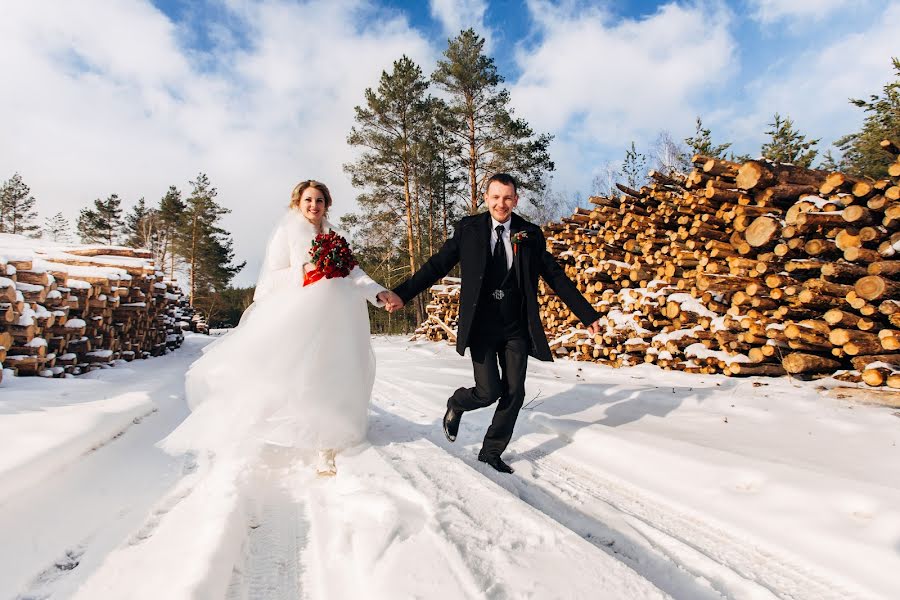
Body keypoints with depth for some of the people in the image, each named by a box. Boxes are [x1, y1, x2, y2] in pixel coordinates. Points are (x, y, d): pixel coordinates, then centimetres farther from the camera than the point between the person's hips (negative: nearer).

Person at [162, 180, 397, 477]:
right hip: (296, 314, -3)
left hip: (328, 318, 3)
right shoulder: (287, 232, 6)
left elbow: (353, 271, 3)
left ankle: (326, 446, 6)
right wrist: (305, 270, -12)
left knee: (326, 378, -1)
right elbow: (272, 277, 2)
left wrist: (378, 292, -11)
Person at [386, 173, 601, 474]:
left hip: (516, 328, 3)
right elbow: (437, 265, 0)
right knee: (489, 392, -8)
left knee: (514, 393, 4)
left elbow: (556, 277, 6)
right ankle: (456, 404, 28)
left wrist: (588, 315, 4)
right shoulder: (469, 229, 0)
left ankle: (491, 452, 25)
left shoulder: (530, 234, 3)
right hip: (481, 325, -2)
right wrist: (402, 293, -8)